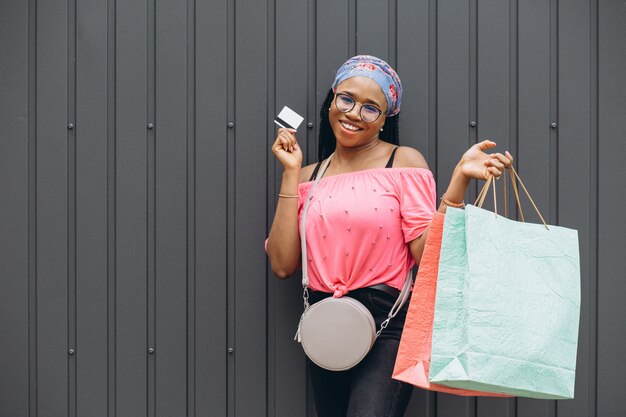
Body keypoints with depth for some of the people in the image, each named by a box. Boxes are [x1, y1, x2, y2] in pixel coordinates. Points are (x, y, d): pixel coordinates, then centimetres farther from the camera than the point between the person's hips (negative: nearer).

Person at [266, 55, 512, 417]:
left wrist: (459, 180, -18)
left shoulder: (404, 162, 0)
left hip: (387, 325, -4)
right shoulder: (308, 177, 10)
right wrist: (291, 173, 0)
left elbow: (426, 254, -10)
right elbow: (283, 265, -3)